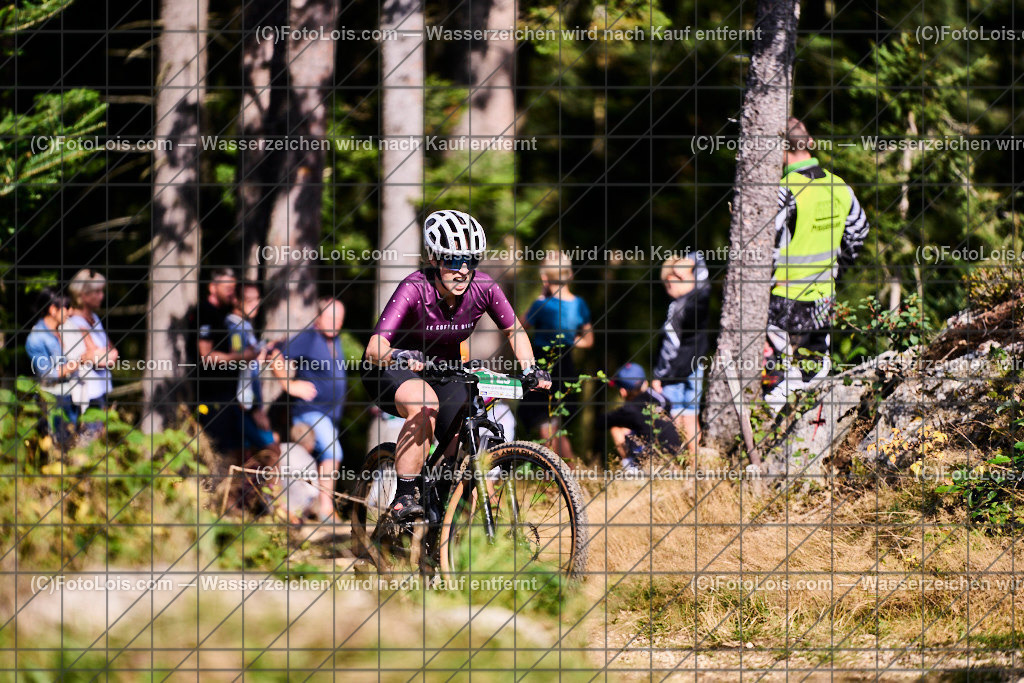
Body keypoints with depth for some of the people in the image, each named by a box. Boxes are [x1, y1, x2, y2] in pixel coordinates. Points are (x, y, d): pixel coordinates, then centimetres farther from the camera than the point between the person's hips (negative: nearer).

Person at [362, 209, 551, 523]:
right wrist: (399, 356, -60)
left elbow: (514, 331, 0)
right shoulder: (415, 289, -30)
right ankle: (404, 498, -28)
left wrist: (530, 368, -16)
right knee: (425, 404, -37)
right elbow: (374, 348, -39)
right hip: (391, 370, -5)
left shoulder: (483, 289, -19)